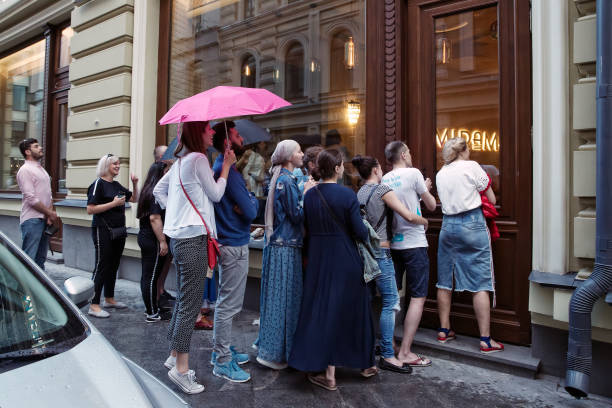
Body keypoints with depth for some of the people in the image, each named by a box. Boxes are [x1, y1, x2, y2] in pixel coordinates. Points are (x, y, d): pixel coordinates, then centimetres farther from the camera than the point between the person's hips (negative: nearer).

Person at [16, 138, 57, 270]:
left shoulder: (42, 169, 19)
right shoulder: (25, 170, -8)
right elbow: (31, 198, -15)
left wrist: (50, 213, 1)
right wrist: (50, 213, -10)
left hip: (45, 219, 8)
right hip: (32, 220, -8)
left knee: (41, 258, 14)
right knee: (29, 259, -7)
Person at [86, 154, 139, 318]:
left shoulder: (117, 185, 14)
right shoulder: (98, 184, -8)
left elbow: (134, 199, 21)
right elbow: (90, 209, -15)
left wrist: (135, 184, 6)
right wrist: (114, 203, -18)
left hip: (118, 231, 8)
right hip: (103, 231, -8)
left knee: (113, 266, 15)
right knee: (102, 267, -6)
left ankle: (109, 299, 27)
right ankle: (94, 305, 0)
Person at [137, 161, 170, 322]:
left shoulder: (148, 190, 13)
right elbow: (154, 218, -22)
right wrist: (163, 241, -21)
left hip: (144, 237, 10)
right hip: (153, 240, -10)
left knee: (147, 276, 15)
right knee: (151, 277, -2)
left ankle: (150, 309, 27)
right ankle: (152, 314, 7)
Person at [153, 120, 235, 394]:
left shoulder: (180, 161, 17)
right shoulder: (198, 159, -12)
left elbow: (159, 190, 22)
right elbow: (216, 194, -7)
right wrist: (226, 166, 1)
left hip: (179, 237, 10)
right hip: (193, 239, -10)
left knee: (183, 301, 18)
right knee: (191, 304, -3)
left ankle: (174, 356, 30)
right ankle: (181, 369, 6)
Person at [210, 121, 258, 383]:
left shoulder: (220, 167, 14)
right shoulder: (228, 171, -18)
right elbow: (250, 211, -19)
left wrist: (247, 201, -5)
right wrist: (253, 200, 0)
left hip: (228, 242, 11)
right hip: (235, 246, -11)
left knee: (225, 301, 19)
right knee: (228, 304, -1)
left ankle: (221, 350, 33)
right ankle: (222, 362, 11)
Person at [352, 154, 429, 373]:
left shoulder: (360, 192, 13)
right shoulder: (383, 190, -10)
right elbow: (409, 216, -14)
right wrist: (425, 221, 4)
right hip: (380, 250, -9)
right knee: (391, 301, -4)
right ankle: (387, 355, -1)